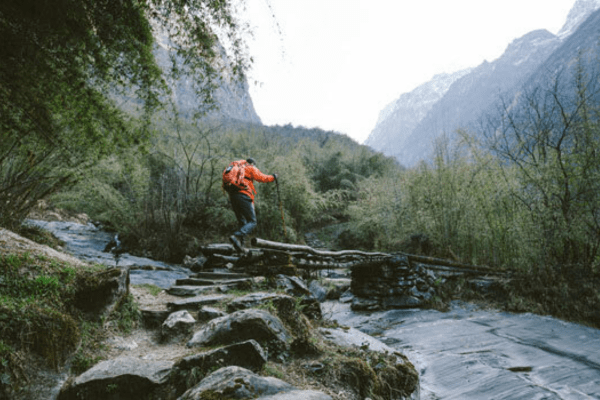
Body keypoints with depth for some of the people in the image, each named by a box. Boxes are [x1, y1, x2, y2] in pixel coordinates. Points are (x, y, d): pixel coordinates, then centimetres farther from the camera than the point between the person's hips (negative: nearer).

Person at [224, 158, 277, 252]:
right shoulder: (251, 168, 9)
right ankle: (236, 236, -30)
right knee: (252, 222, -6)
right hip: (244, 195, -7)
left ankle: (240, 244, 4)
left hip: (232, 195, 7)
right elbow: (261, 178, 1)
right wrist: (273, 177, 14)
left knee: (242, 222, 16)